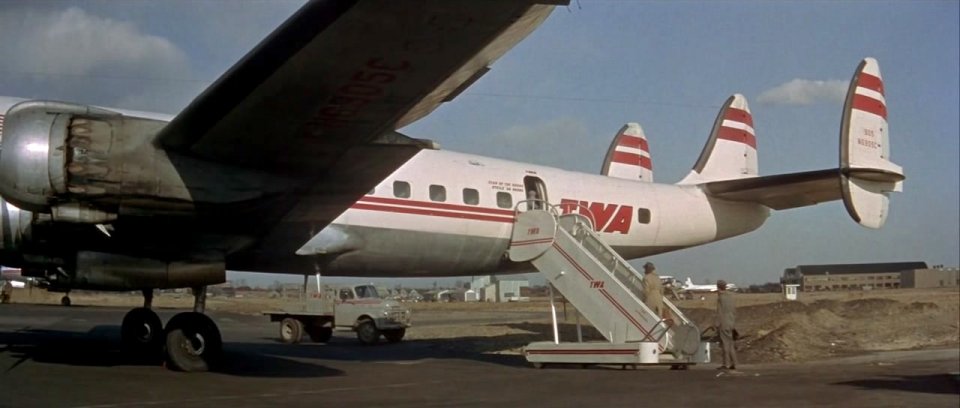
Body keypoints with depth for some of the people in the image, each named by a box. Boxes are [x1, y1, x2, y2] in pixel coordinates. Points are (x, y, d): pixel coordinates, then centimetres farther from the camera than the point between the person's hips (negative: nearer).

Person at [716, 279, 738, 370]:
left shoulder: (721, 298, -11)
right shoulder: (730, 296, 12)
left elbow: (720, 313, -14)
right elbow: (734, 311, 15)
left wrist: (717, 325, -11)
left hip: (724, 324, -7)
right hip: (731, 323, 7)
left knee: (725, 344, -5)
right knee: (731, 344, 11)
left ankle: (726, 364, -4)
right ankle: (733, 364, 12)